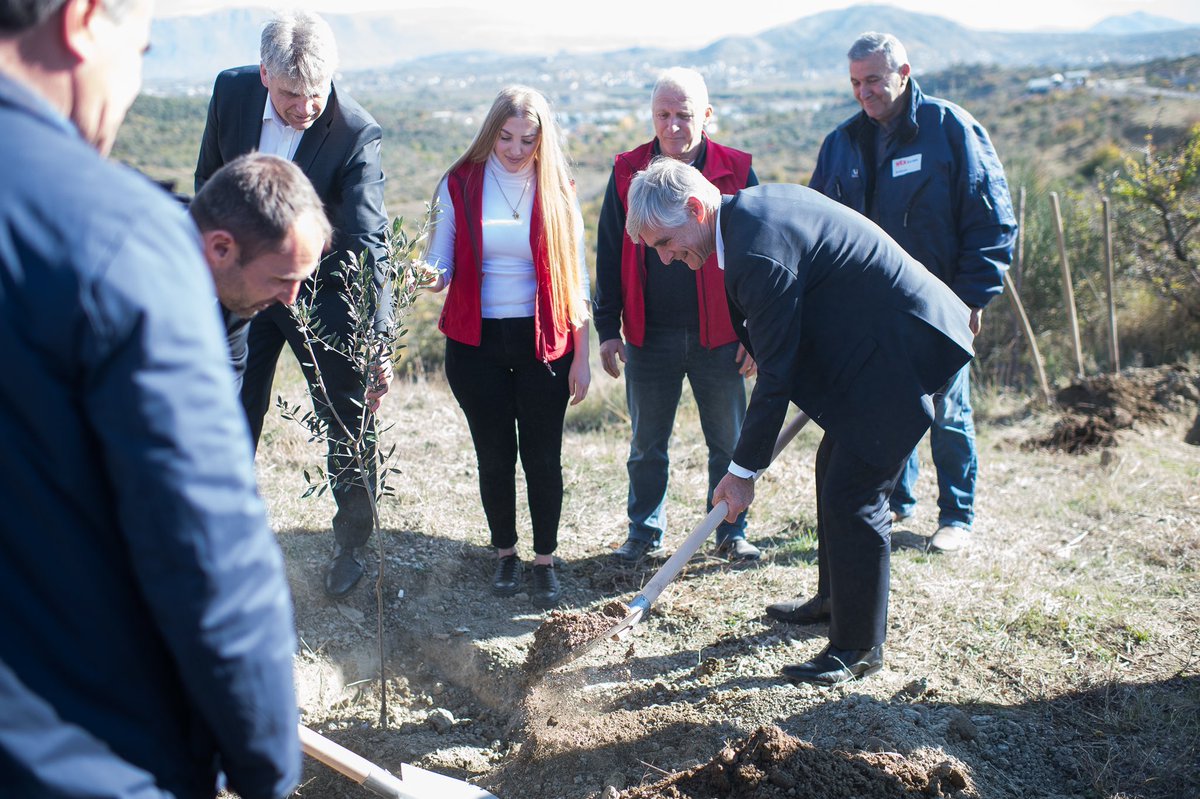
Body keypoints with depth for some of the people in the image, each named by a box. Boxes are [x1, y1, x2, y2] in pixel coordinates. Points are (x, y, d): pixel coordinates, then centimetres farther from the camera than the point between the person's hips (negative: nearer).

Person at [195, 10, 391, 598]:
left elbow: (367, 241, -30)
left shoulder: (356, 134, -23)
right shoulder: (231, 91, -11)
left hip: (322, 290, -3)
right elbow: (208, 178, 6)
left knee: (347, 425, 5)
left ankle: (350, 547, 26)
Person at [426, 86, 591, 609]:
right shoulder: (460, 185, 0)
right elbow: (441, 267, 1)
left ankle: (546, 561, 19)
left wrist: (581, 355, -1)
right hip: (477, 343, 1)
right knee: (495, 456, 9)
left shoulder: (556, 190, 1)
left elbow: (575, 277, 3)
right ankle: (505, 555, 28)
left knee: (542, 457, 2)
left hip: (544, 342, 0)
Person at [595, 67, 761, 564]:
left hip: (720, 337, -1)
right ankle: (645, 532, 29)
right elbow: (609, 256, 5)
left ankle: (731, 532, 27)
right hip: (648, 337, 1)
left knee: (729, 443, 9)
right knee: (646, 446, 12)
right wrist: (607, 328, 1)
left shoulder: (735, 171, -1)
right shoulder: (628, 173, 2)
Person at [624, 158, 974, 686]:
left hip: (901, 352, -11)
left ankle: (860, 647, 7)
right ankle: (834, 599, 37)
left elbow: (776, 376, -22)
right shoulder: (751, 207, 4)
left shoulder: (760, 252, -27)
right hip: (877, 340, 11)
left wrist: (743, 470, -13)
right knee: (834, 471, 20)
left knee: (852, 496, -7)